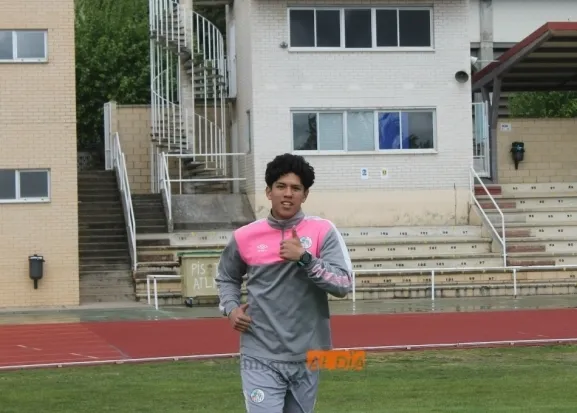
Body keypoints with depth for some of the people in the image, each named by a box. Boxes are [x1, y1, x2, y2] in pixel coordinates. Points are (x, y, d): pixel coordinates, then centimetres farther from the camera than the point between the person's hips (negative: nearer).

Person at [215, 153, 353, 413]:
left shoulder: (323, 232, -3)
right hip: (261, 358, -1)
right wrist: (230, 308, 3)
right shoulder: (244, 237, 2)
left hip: (306, 357, 1)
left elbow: (344, 285, -12)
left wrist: (304, 258, -21)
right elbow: (226, 278, 21)